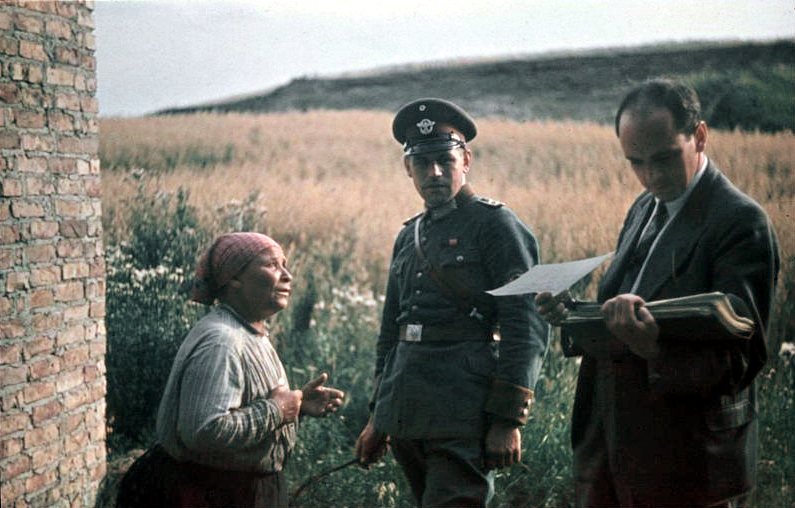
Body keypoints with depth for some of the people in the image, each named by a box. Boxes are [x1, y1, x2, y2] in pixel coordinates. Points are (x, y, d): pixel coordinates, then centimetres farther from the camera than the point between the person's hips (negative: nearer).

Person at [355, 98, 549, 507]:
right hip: (406, 419, 7)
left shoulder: (496, 224, -4)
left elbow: (526, 327, -10)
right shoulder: (408, 237, 18)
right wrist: (378, 416, 22)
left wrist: (508, 419, -16)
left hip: (464, 419, -7)